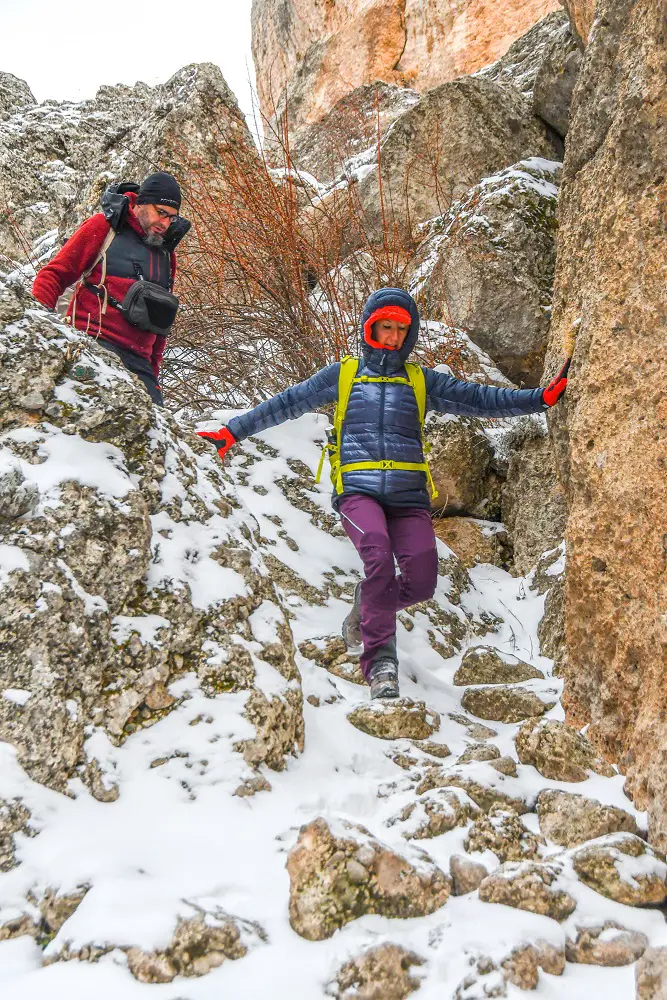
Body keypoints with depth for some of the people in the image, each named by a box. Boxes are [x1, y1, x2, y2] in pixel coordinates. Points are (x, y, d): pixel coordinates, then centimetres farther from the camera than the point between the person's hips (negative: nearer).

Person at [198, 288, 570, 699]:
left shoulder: (422, 381, 18)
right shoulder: (342, 375, 15)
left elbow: (480, 399, 11)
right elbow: (286, 403, 16)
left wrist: (541, 398, 1)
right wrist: (234, 431, 12)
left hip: (409, 495, 2)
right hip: (358, 491, -2)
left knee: (421, 582, -14)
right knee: (379, 556, -30)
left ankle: (369, 605, 20)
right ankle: (381, 659, -19)